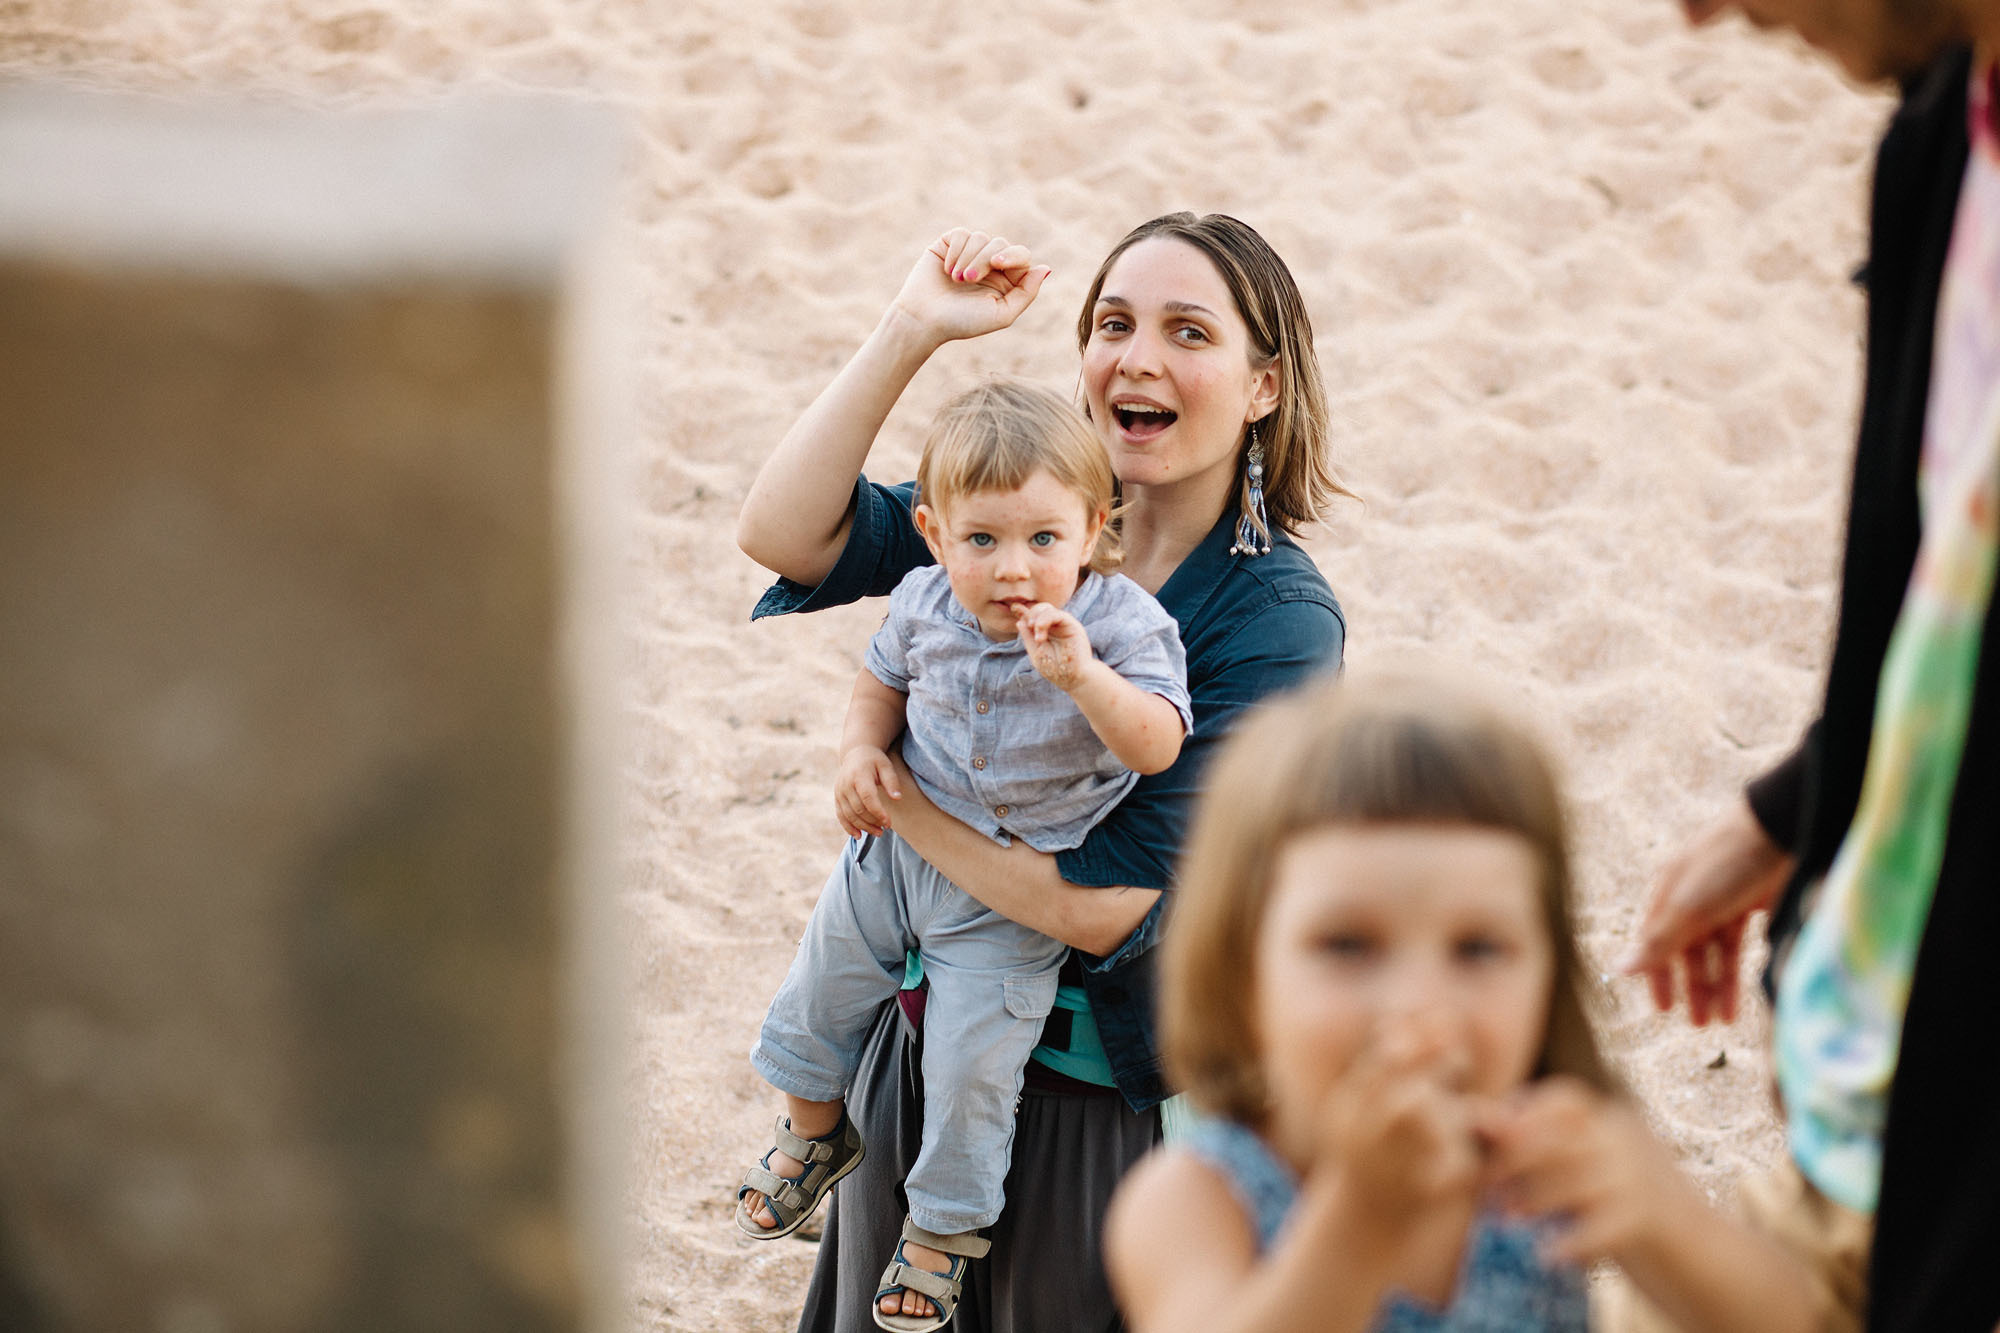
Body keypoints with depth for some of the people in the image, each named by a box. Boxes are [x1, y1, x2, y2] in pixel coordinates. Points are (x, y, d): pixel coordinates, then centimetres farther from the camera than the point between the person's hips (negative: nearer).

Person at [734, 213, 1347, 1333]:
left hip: (1114, 1088, -4)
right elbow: (781, 532, -19)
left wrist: (890, 788, -17)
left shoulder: (1280, 621, -20)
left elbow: (1106, 904, -25)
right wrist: (916, 327, -24)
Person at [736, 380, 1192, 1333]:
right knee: (826, 979, 20)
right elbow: (884, 677, 10)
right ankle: (814, 1129, 51)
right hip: (901, 844, 4)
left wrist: (1084, 677, -46)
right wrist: (861, 750, -9)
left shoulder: (1122, 622, -23)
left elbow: (1157, 746, -31)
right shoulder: (925, 605, -11)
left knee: (970, 1061, 1)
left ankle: (944, 1225, 28)